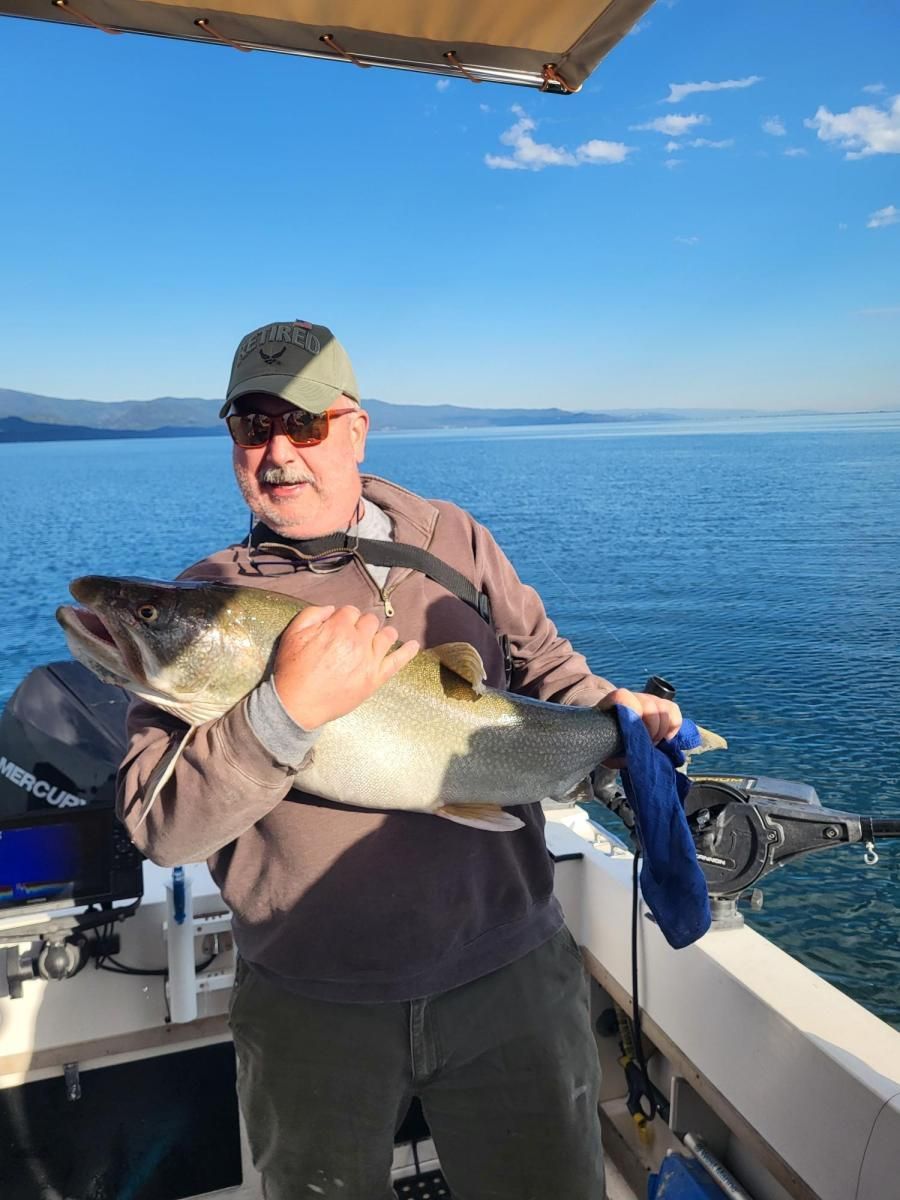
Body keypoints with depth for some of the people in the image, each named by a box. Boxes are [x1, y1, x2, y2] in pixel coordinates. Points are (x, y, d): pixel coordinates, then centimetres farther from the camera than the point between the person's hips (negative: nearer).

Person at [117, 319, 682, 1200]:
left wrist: (611, 708, -2)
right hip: (310, 1007, -1)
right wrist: (289, 710, -28)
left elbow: (536, 657, 16)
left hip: (508, 970, 2)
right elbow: (157, 824, -14)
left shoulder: (451, 538, 2)